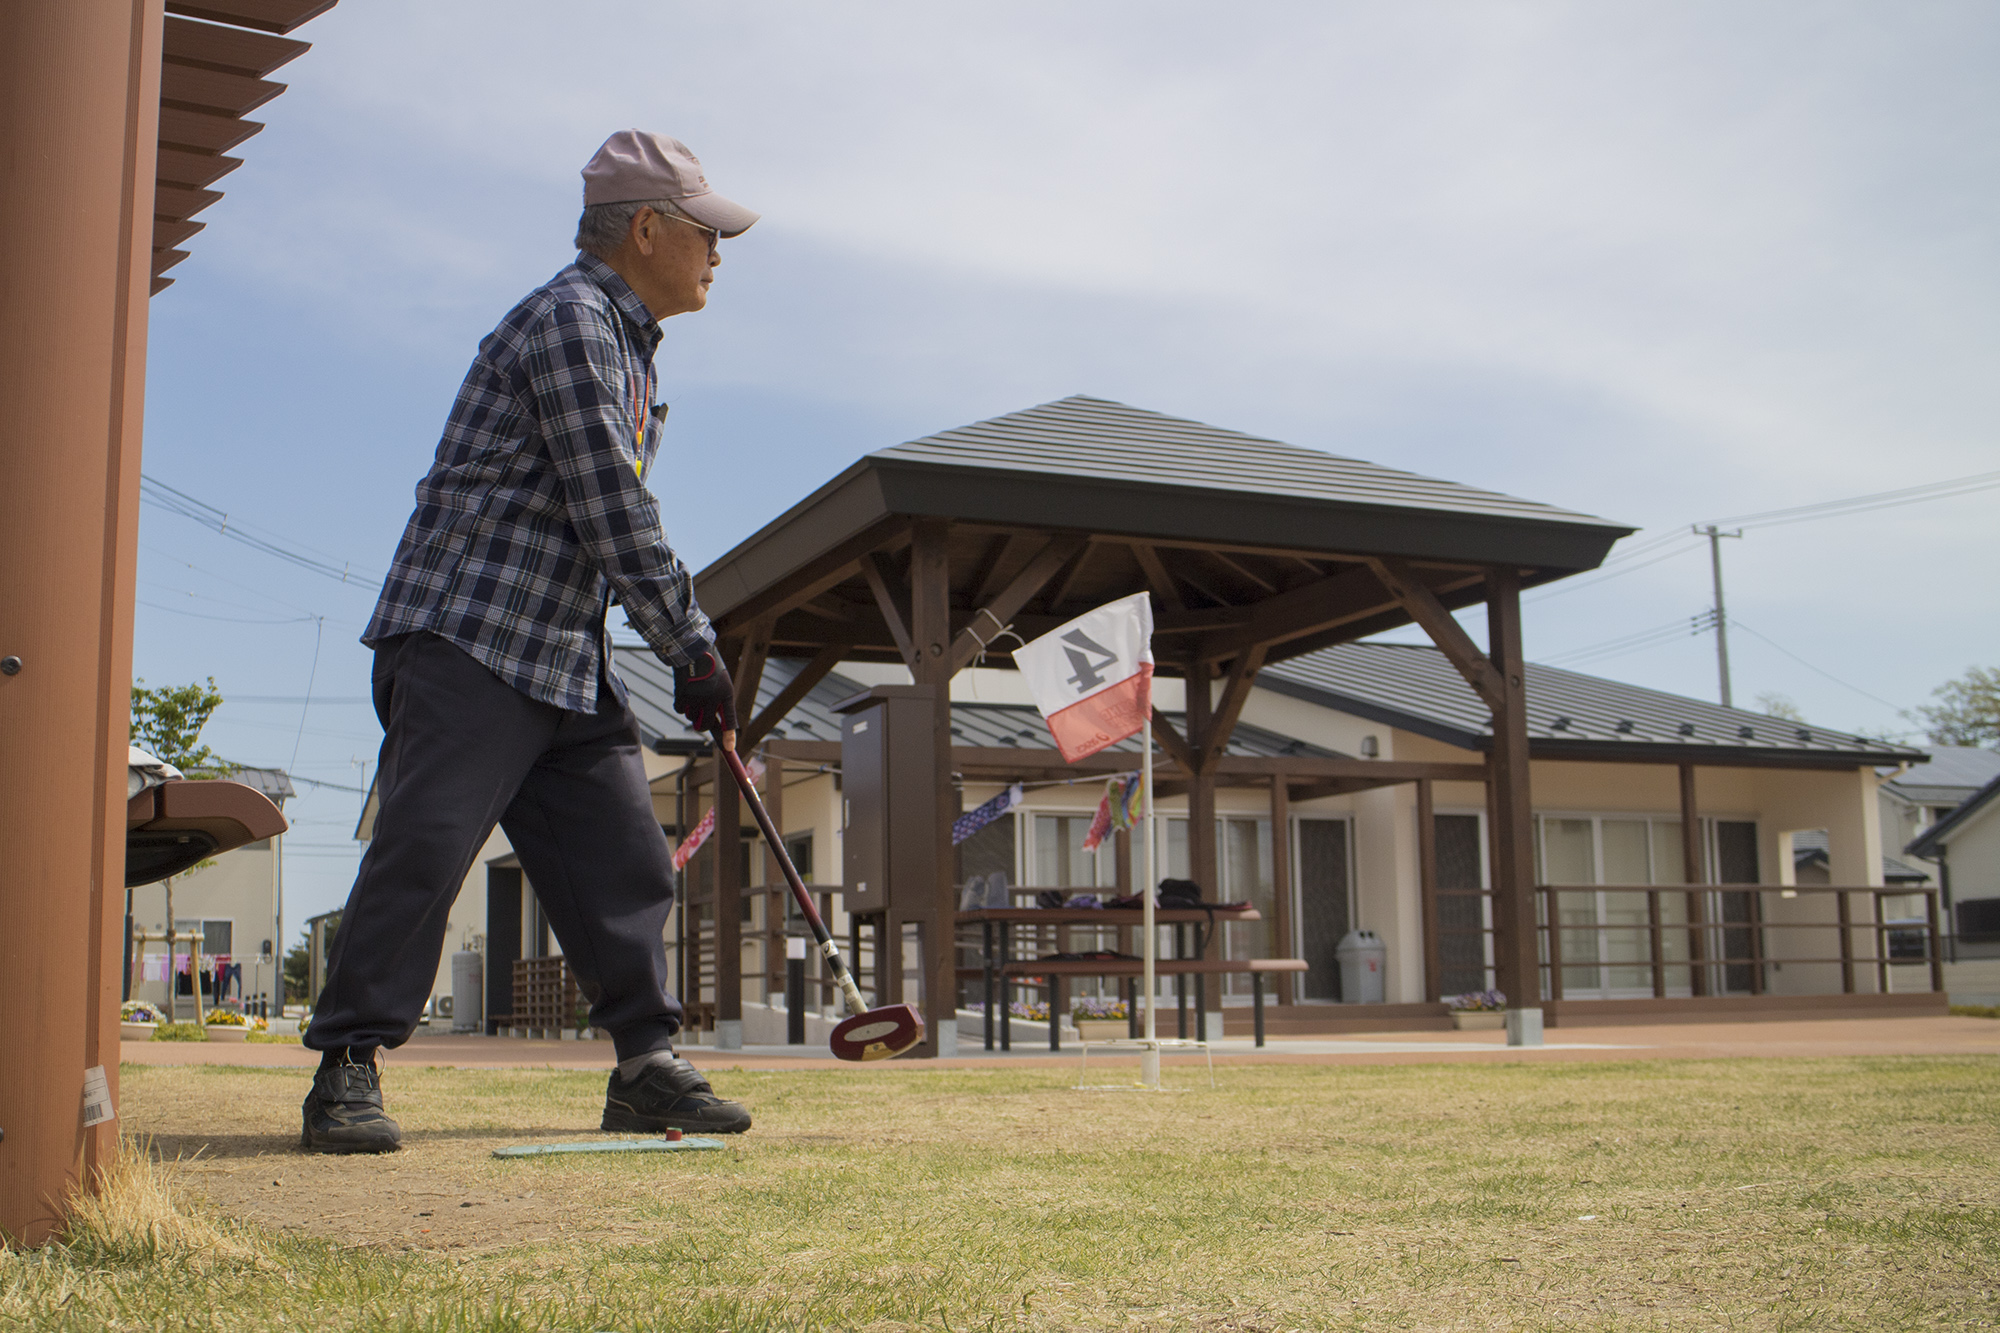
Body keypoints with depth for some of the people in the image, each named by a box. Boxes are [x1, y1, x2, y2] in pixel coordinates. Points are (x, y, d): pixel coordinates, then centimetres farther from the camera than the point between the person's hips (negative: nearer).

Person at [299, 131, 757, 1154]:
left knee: (624, 858, 5)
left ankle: (646, 1064, 11)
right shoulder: (568, 320, -11)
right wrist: (694, 651, -8)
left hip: (566, 659, 10)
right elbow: (614, 518, -16)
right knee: (423, 846, -12)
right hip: (467, 637, -10)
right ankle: (347, 1068, -3)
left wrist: (687, 651, 15)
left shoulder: (628, 344, 21)